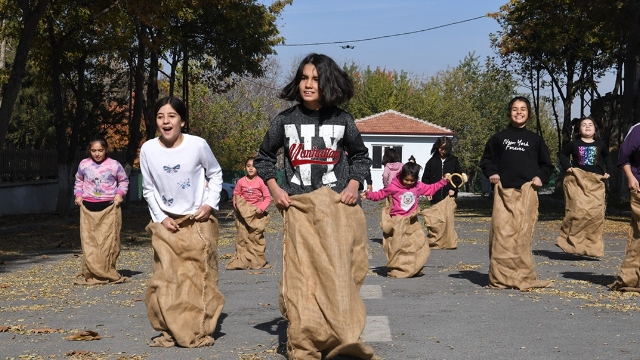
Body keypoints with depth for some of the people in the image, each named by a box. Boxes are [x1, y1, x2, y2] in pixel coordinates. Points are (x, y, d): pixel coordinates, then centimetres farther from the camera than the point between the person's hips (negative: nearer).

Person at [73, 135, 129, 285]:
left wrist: (120, 194, -2)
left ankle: (108, 274, 6)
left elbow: (124, 181, 13)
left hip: (109, 208, -2)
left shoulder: (114, 165, 0)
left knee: (109, 241, -3)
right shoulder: (83, 165, 7)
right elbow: (78, 181, 23)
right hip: (88, 208, 2)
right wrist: (78, 194, 8)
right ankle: (90, 274, 4)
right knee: (89, 242, -1)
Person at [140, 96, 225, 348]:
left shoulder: (198, 145, -12)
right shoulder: (148, 149, -7)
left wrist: (209, 204, -6)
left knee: (199, 277, 1)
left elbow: (215, 174, 5)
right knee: (166, 279, -2)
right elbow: (148, 189, 6)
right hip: (166, 223, 2)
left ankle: (200, 332, 11)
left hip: (198, 222, -1)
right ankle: (171, 332, 9)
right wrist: (160, 218, -3)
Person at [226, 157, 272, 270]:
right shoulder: (241, 182, 2)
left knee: (257, 237, 1)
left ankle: (258, 261, 8)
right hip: (243, 213, 2)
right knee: (242, 237, -1)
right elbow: (236, 195, 11)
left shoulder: (260, 182, -4)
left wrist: (261, 208, -13)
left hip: (257, 214, -2)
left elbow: (267, 197, -2)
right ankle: (241, 261, 3)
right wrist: (237, 206, -4)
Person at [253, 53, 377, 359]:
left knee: (336, 274, -3)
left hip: (337, 206, 0)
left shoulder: (341, 120, 3)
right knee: (301, 276, -2)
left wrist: (354, 185, 0)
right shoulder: (285, 120, 4)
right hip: (298, 209, 1)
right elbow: (264, 157, 16)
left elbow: (361, 156, 16)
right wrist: (274, 189, 2)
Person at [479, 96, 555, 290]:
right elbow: (486, 160, 19)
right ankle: (501, 277, -2)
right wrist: (491, 173, 0)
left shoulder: (535, 139, 15)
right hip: (503, 191, 0)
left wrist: (540, 177, 1)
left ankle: (524, 277, -1)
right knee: (502, 234, -6)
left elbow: (547, 165, 19)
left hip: (527, 192, 0)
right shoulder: (499, 138, 13)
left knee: (523, 235, -6)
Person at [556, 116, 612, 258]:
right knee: (577, 211, -15)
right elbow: (562, 154, 14)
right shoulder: (574, 144, 4)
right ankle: (570, 241, -3)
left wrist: (607, 171, 14)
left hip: (596, 182, 3)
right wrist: (567, 167, 0)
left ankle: (593, 246, 6)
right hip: (577, 179, -3)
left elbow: (607, 157, 26)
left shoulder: (600, 144, 11)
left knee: (596, 214, -2)